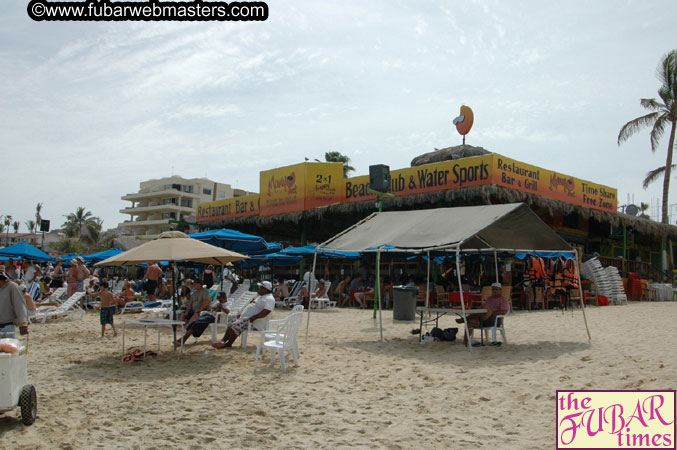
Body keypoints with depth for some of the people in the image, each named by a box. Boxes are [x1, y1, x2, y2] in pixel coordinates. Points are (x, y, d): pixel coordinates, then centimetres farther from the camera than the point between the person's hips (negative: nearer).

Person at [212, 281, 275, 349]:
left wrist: (254, 317, -29)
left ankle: (228, 343, -12)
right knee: (231, 325, 6)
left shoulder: (269, 299, -14)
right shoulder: (261, 296, 21)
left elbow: (266, 311, -29)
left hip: (255, 322, -11)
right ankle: (223, 341, -1)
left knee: (235, 325, -24)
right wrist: (242, 314, 17)